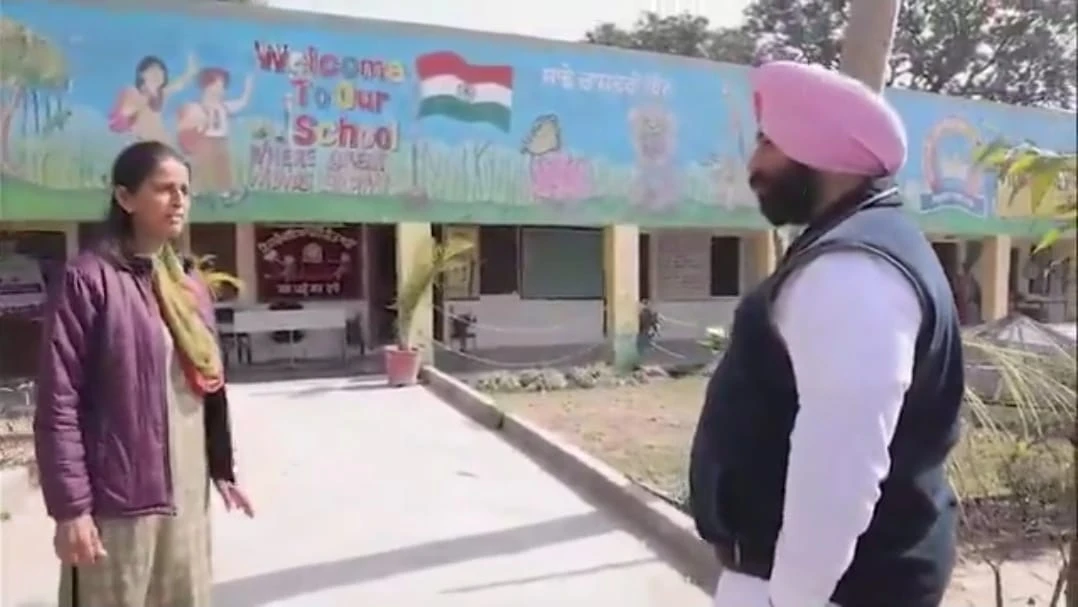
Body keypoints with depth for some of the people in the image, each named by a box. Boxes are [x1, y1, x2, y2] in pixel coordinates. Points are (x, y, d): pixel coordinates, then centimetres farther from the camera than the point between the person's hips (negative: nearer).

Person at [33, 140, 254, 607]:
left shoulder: (191, 285, 11)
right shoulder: (87, 279, -10)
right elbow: (58, 404, -12)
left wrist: (222, 468, 15)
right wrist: (69, 506, -14)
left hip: (188, 492, 6)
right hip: (117, 498, -6)